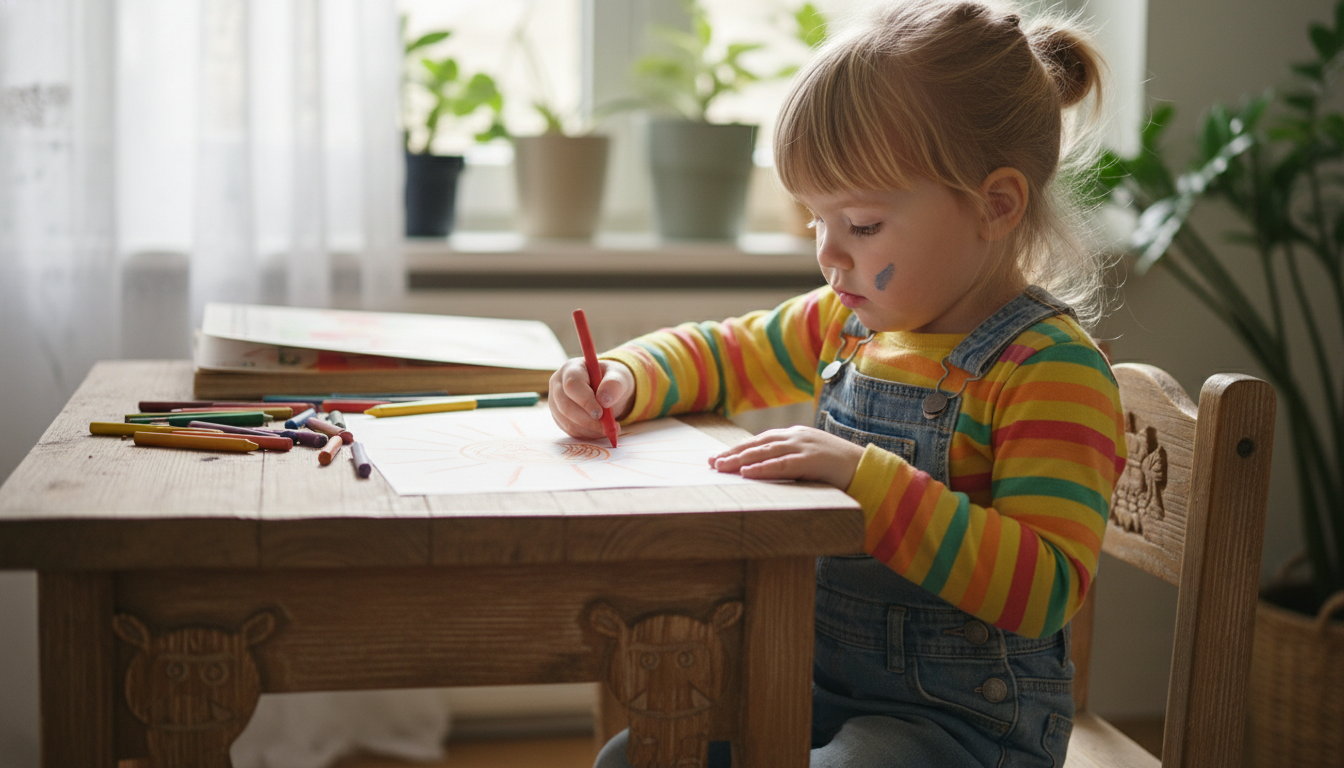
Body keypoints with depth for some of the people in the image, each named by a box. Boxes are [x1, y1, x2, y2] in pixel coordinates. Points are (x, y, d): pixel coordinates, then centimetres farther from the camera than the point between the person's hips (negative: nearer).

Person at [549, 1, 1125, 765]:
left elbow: (1043, 589, -27)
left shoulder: (1050, 368, -18)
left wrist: (865, 475, -33)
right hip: (824, 683, 7)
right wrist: (622, 380, 0)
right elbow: (720, 355, 22)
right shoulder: (846, 322, 5)